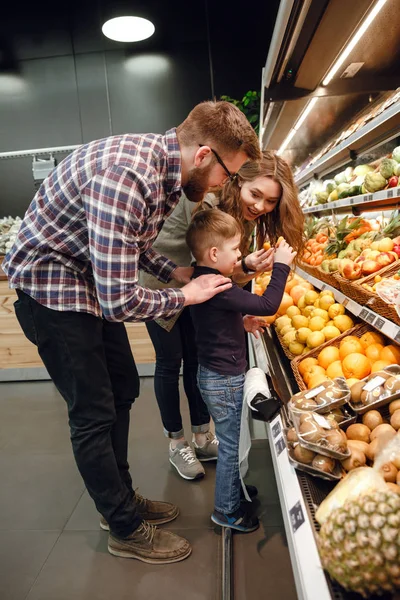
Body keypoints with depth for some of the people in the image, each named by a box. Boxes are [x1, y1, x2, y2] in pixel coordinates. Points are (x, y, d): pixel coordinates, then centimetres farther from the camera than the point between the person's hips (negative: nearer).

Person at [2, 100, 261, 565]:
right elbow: (120, 302, -32)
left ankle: (121, 498, 35)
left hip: (95, 278, 10)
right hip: (49, 283, -9)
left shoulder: (165, 162, -2)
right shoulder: (126, 176, -33)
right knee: (94, 413, 0)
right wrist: (185, 296, -16)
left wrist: (174, 272, -1)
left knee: (123, 388, 15)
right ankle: (127, 530, 22)